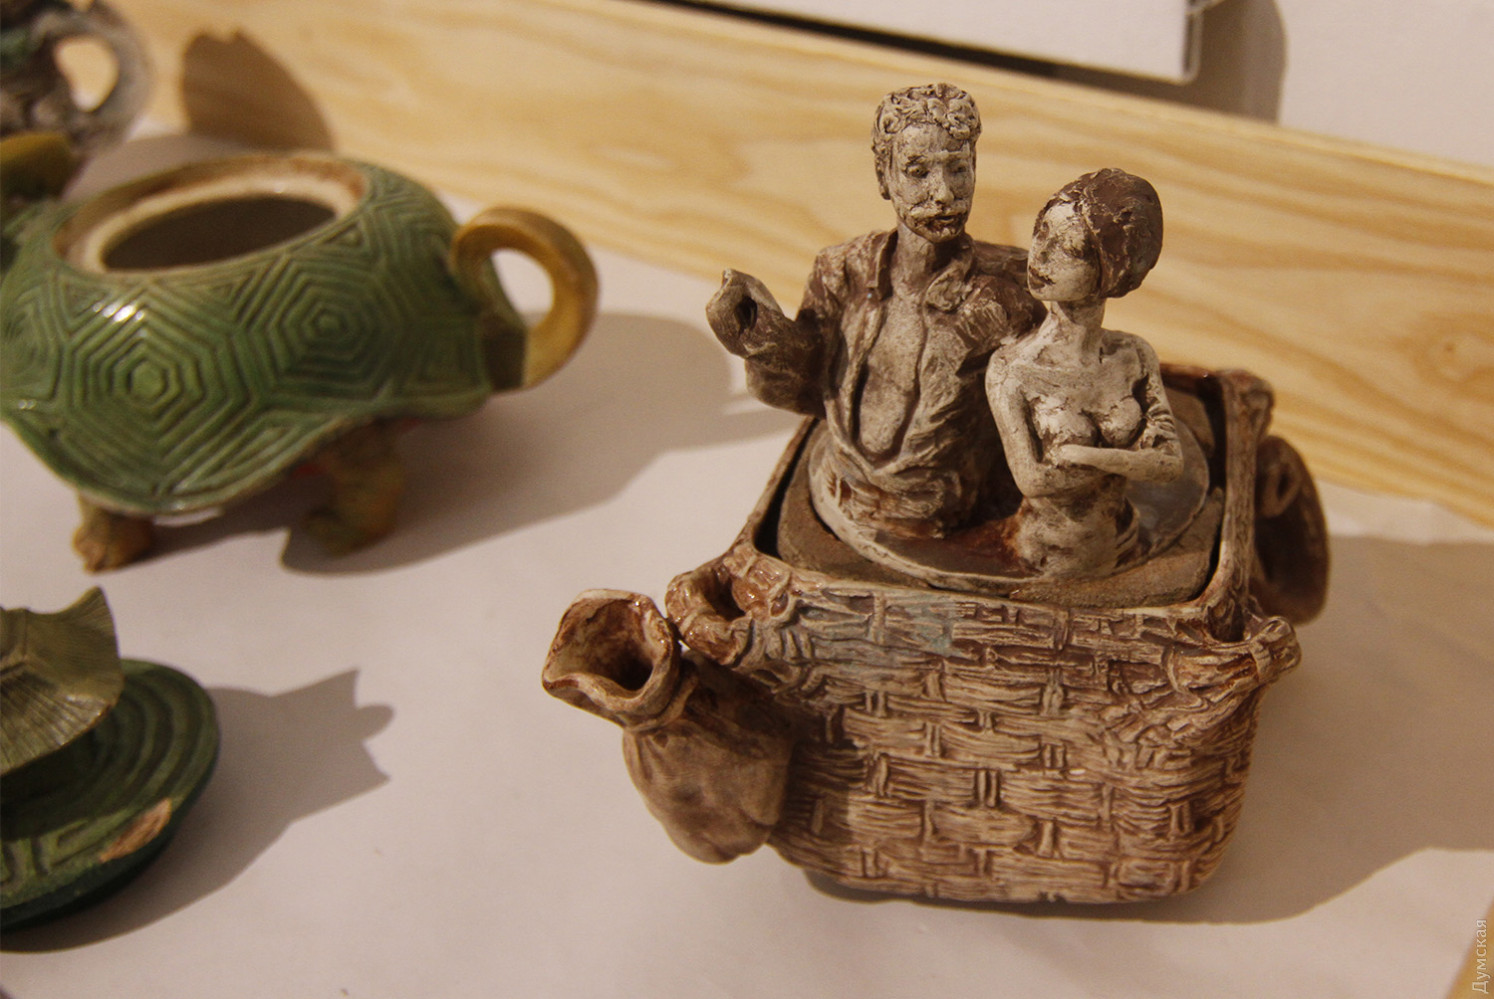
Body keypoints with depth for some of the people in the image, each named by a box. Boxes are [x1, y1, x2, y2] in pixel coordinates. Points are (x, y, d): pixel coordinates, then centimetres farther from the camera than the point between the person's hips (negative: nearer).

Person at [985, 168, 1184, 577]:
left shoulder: (1136, 356, -11)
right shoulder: (1009, 369, -22)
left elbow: (1173, 463, -15)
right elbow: (1032, 479, -25)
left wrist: (1082, 453, -26)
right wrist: (1135, 457, -18)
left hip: (1121, 548, 4)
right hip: (1043, 565, -4)